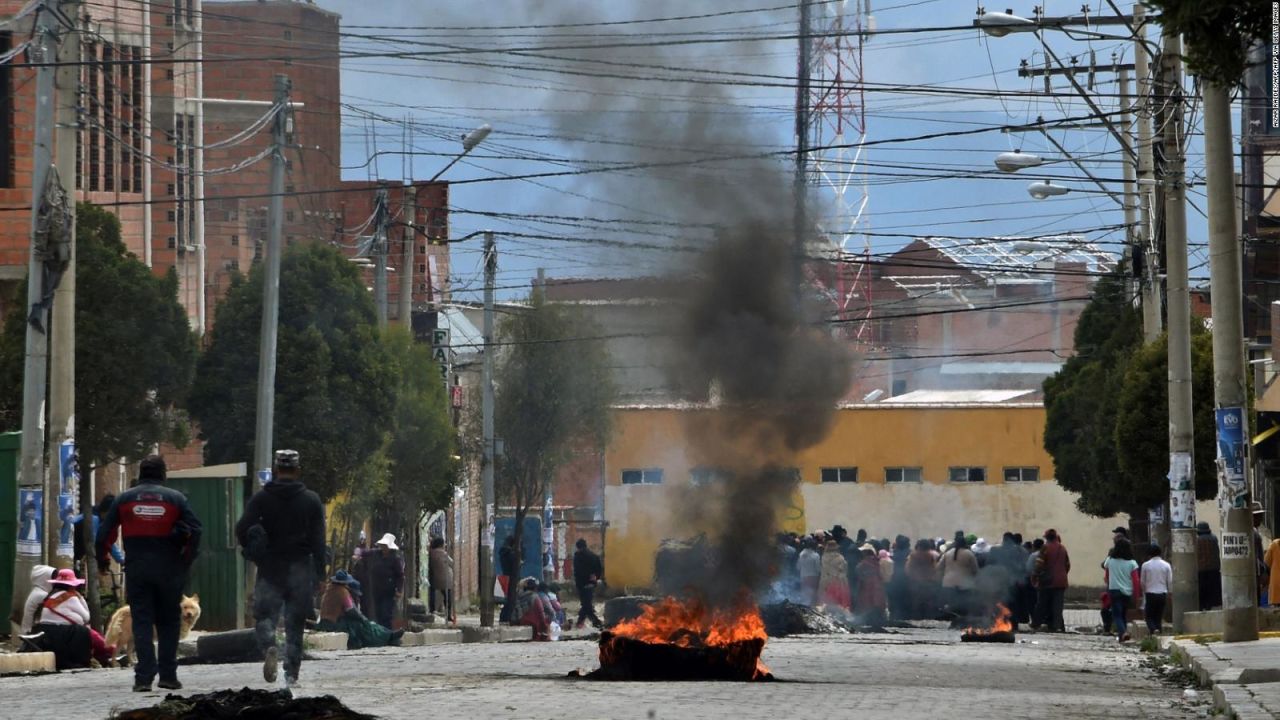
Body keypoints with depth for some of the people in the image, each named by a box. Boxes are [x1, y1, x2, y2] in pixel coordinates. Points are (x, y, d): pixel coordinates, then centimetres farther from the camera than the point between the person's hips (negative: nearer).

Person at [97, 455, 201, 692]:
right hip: (168, 570, 0)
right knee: (168, 622, 11)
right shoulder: (176, 499, 0)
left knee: (142, 621, 1)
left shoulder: (124, 499, 3)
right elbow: (195, 530, -5)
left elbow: (104, 533, 4)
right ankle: (168, 675, 7)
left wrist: (101, 560, 17)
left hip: (136, 570, 0)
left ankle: (144, 676, -10)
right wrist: (187, 561, 7)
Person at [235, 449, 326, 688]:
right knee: (295, 623, 7)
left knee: (264, 616, 4)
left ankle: (269, 647, -26)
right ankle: (292, 673, 4)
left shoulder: (261, 498, 0)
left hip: (270, 569, -1)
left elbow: (242, 529, -9)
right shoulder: (311, 500, 1)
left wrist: (253, 552, 10)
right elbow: (318, 541, -1)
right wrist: (319, 575, 3)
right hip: (301, 568, 1)